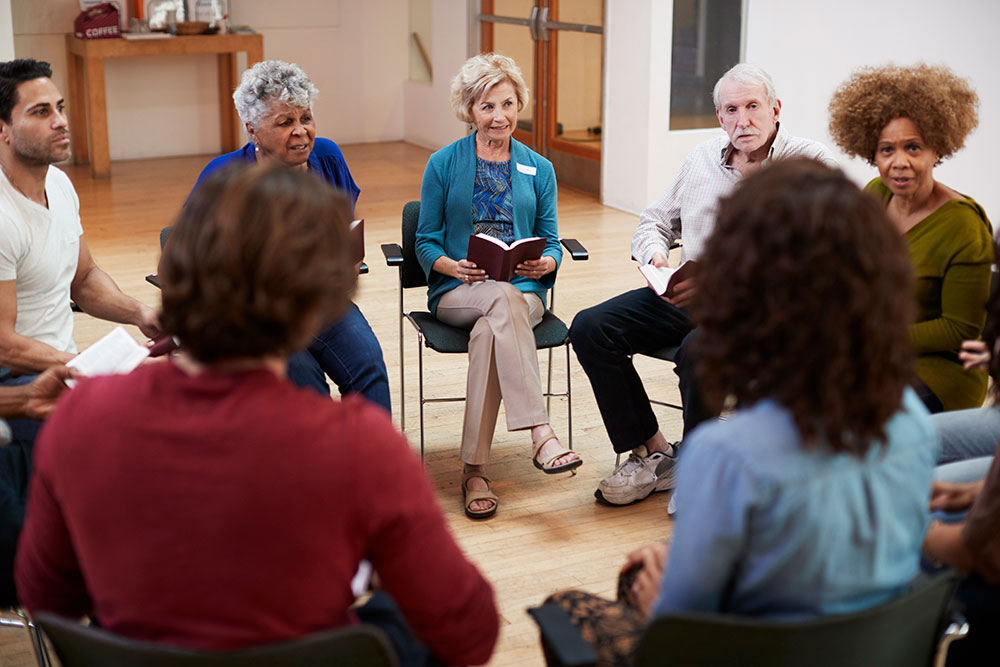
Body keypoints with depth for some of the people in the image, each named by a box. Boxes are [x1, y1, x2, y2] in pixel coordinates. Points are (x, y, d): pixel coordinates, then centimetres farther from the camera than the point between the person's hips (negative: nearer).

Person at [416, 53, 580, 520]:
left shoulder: (538, 170, 13)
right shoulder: (443, 164, 6)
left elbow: (551, 243, 13)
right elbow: (425, 242, 6)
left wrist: (545, 263, -12)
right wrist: (452, 266, -16)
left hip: (523, 292, 2)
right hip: (456, 293, -2)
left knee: (489, 333, -35)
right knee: (503, 299, -38)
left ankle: (475, 470, -34)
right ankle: (541, 435, -48)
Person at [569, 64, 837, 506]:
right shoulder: (702, 158, 13)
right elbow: (654, 222, 24)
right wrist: (655, 255, 0)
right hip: (684, 296, 7)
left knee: (698, 350, -36)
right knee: (590, 328, -10)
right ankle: (652, 453, -1)